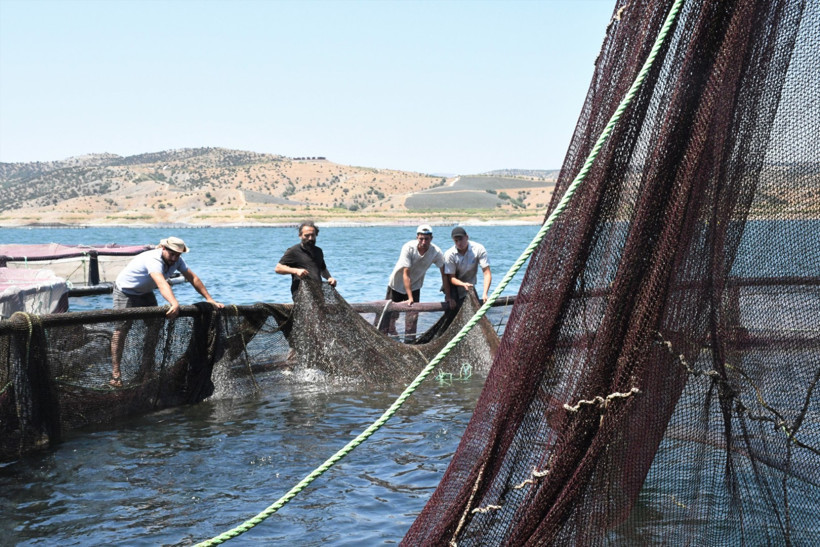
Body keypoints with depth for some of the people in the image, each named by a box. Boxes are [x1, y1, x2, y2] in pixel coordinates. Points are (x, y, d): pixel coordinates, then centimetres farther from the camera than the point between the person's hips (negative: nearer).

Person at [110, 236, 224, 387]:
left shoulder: (177, 261, -13)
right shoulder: (153, 260, -38)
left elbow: (193, 278, -8)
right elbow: (162, 283, -54)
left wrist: (210, 300, -12)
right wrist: (174, 304, -69)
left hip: (145, 293, 8)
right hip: (125, 291, -8)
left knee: (154, 325, -1)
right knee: (122, 328, -16)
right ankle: (115, 372, -15)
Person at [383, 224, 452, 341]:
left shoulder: (436, 252, -24)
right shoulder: (408, 248, -31)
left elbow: (444, 274, -16)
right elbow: (406, 274, -31)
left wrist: (447, 296, -16)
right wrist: (410, 298, -33)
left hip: (415, 285, 2)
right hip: (397, 284, -2)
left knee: (413, 314, -8)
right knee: (391, 312, 5)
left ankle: (409, 340, 1)